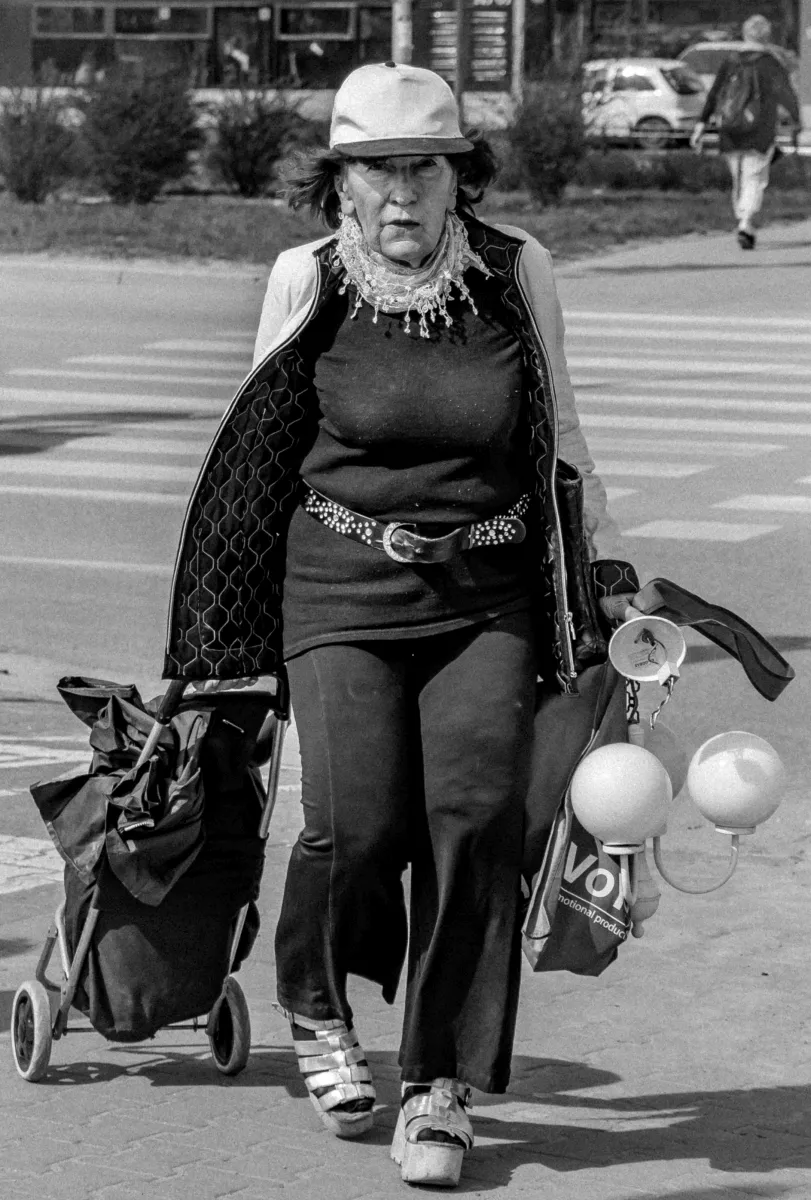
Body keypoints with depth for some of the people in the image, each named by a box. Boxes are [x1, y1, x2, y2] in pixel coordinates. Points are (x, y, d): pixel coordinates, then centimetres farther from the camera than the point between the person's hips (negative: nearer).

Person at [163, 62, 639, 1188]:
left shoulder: (517, 271, 1)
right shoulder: (308, 281, -2)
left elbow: (560, 433, 17)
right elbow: (262, 450, 11)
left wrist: (608, 560, 16)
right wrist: (221, 626, 15)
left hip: (488, 598, 1)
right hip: (343, 589, -1)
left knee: (477, 815, -13)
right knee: (358, 821, -15)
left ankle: (443, 1085, 1)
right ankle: (316, 1006, 18)